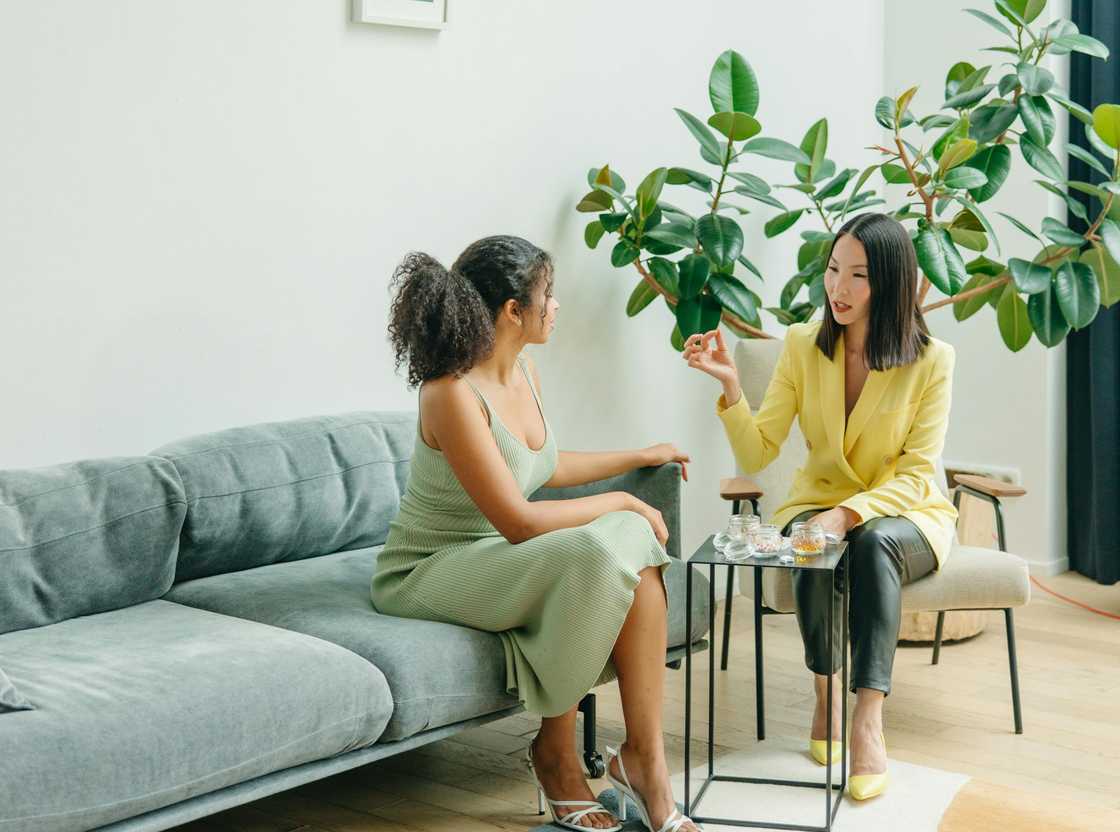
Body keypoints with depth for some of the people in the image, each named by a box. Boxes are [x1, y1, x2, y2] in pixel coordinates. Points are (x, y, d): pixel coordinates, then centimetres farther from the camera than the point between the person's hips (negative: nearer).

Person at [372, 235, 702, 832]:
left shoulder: (525, 375, 4)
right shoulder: (453, 393, -24)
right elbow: (518, 520, -25)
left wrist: (641, 456, 29)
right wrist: (620, 501, -15)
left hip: (503, 560, 8)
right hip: (428, 574, -8)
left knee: (636, 548, -19)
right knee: (599, 553, -31)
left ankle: (645, 757, -16)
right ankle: (555, 755, -12)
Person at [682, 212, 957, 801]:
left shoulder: (931, 359, -10)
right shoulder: (802, 345, -5)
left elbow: (915, 475, -14)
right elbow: (756, 455, -8)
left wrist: (851, 513, -30)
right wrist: (729, 385, -24)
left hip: (902, 515, -1)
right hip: (818, 506, 1)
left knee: (875, 544, -36)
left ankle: (868, 723, -38)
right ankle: (826, 695, -12)